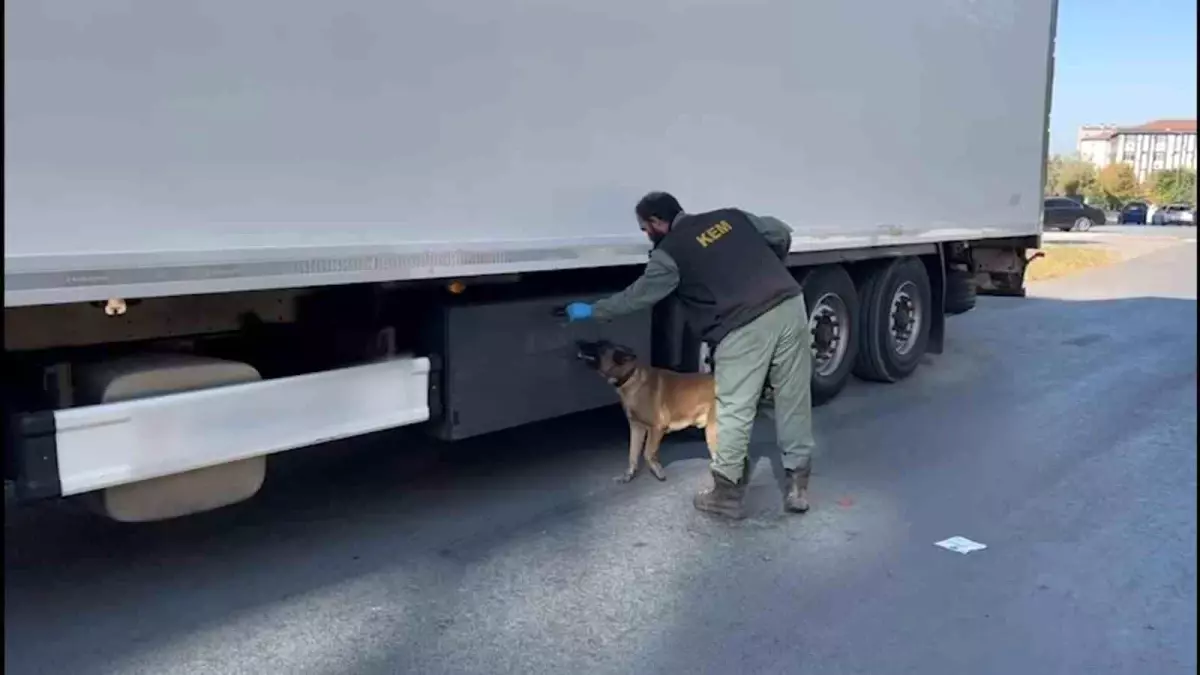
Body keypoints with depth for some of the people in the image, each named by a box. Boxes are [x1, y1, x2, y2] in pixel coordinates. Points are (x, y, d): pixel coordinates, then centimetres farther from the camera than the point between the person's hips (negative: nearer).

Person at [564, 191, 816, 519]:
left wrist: (591, 311, 24)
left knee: (734, 410, 4)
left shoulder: (670, 252, 4)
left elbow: (636, 297, 11)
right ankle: (798, 485, 20)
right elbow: (782, 234, 22)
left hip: (744, 327, -6)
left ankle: (726, 492, 12)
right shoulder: (731, 216, 19)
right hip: (790, 305, 6)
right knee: (794, 400, 12)